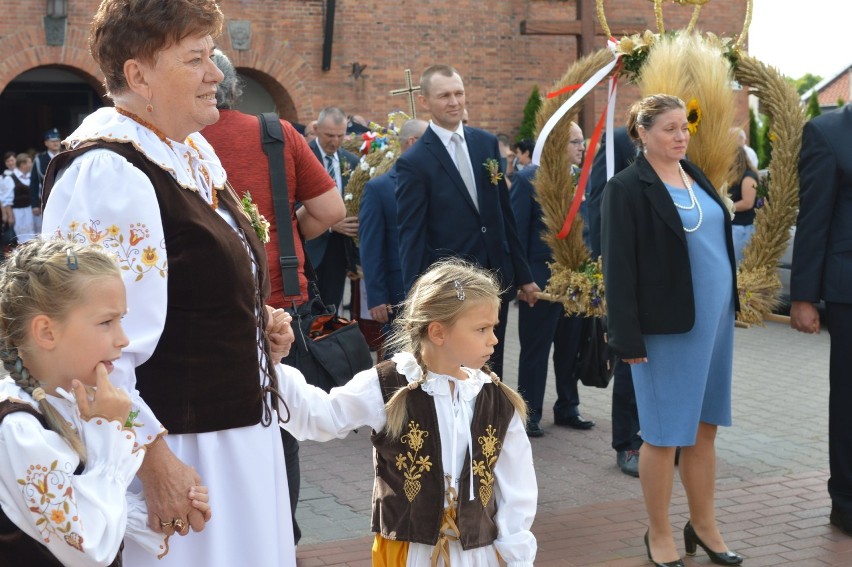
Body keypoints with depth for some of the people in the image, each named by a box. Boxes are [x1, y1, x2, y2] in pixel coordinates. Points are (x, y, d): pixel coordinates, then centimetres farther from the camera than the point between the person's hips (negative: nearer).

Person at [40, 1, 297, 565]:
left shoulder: (194, 149, 9)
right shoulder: (108, 174, -21)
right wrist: (155, 461, -24)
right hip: (176, 452, -9)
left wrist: (258, 324, 6)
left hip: (238, 428, 9)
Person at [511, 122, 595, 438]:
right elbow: (517, 231, -9)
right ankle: (530, 412, 17)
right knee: (535, 349, 6)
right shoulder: (529, 179, -10)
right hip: (541, 278, -5)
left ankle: (567, 408, 27)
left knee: (571, 347, 14)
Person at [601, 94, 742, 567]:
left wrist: (729, 304, 16)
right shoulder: (627, 189, -10)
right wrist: (628, 337, -16)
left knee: (704, 427, 14)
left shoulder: (695, 176, 10)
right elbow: (617, 267, -12)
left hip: (715, 318, 7)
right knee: (664, 434, 3)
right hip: (667, 326, -6)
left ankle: (703, 525, 27)